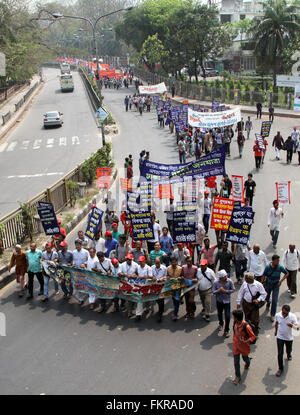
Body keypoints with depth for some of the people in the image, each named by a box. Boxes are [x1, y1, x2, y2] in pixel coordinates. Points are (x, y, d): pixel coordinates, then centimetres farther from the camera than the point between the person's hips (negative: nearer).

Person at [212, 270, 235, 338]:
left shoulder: (229, 281, -16)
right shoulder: (216, 282, -16)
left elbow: (233, 290, -7)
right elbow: (213, 292, -12)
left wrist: (225, 291, -21)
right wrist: (219, 290, -31)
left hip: (227, 301, -1)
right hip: (219, 301, 1)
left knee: (227, 316, -6)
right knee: (219, 314, 22)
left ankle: (226, 330, 11)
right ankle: (221, 324, 52)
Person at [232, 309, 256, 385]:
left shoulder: (246, 326, -32)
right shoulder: (235, 323, -13)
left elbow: (253, 336, -22)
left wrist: (246, 341, -37)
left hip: (244, 346, -4)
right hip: (236, 345, 4)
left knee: (245, 358, 23)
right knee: (236, 362, 8)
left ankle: (247, 362, 60)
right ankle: (238, 377, 24)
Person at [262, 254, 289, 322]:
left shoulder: (280, 267, -17)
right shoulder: (268, 267, -17)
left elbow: (287, 274, -5)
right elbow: (264, 275, -7)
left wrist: (281, 281, -13)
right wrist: (262, 283, -5)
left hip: (276, 285, -1)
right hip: (268, 284, 1)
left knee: (274, 300, -5)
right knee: (266, 297, 19)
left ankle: (272, 315, 6)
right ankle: (268, 302, 57)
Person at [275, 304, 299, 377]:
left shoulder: (292, 316, -25)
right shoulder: (277, 315, -18)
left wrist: (292, 325, -49)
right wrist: (276, 330, 19)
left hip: (289, 338, 0)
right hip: (280, 337, 0)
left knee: (289, 350, 26)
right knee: (280, 354, -1)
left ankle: (289, 355, 62)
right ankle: (280, 369, 18)